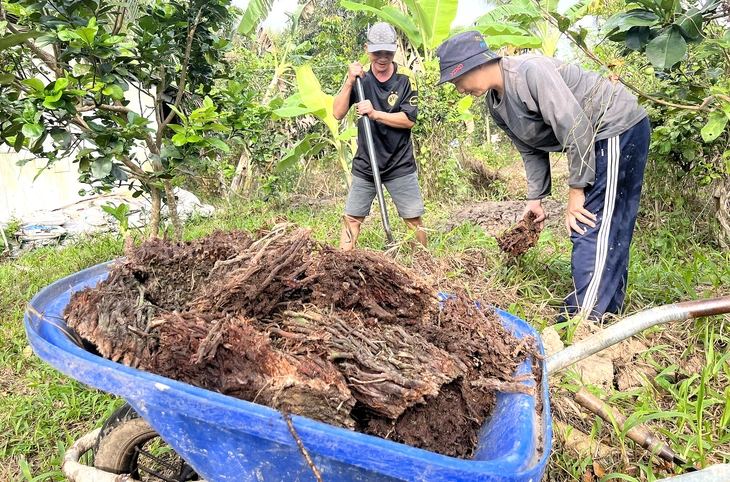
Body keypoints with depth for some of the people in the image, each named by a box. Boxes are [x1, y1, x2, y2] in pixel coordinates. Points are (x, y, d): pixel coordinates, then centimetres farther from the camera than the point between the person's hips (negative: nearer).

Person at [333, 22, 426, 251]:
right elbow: (338, 113, -6)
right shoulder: (360, 75, 0)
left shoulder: (405, 77, -5)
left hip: (400, 165, -1)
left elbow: (409, 120, -12)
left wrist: (375, 113, -23)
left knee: (414, 220, 3)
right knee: (352, 219, 3)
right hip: (365, 163, 2)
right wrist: (350, 82, -18)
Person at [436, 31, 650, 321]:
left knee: (592, 229, -13)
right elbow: (531, 150, 10)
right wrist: (535, 198, 6)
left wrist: (576, 190, -22)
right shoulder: (495, 104, 3)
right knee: (610, 231, 12)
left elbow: (575, 128, -28)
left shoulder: (531, 71, -26)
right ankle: (607, 315, 21)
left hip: (619, 128, -9)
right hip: (596, 140, 9)